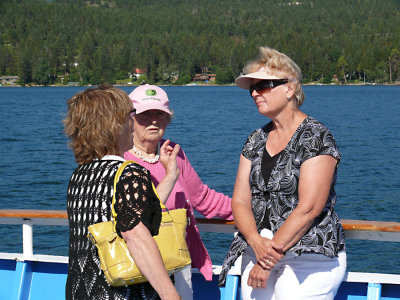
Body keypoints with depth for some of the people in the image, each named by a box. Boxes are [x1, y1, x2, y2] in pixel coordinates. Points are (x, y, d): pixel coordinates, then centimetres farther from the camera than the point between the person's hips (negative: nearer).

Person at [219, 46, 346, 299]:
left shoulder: (317, 138, -8)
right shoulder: (255, 141, 12)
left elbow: (309, 208, -15)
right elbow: (240, 201, 5)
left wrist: (270, 257, -15)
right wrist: (257, 243, -14)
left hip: (309, 257, -6)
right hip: (256, 250, 6)